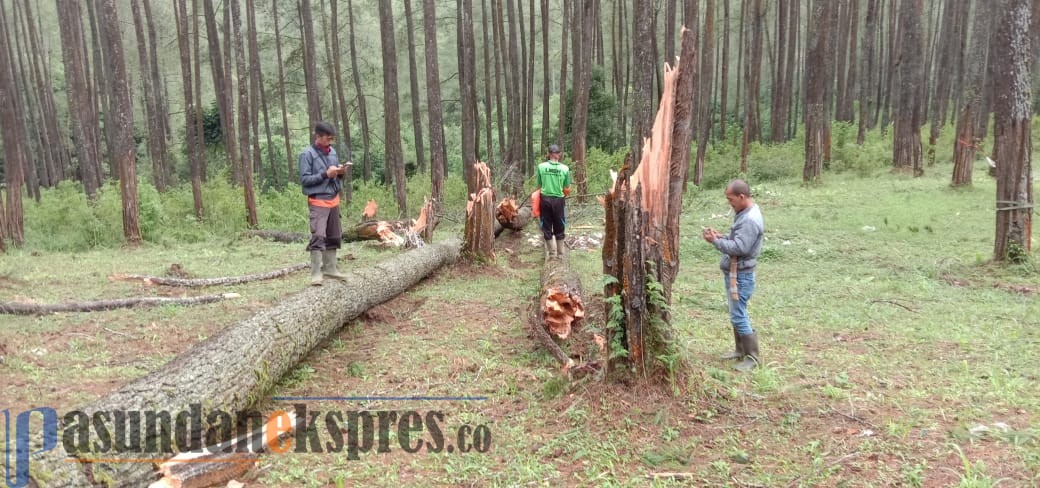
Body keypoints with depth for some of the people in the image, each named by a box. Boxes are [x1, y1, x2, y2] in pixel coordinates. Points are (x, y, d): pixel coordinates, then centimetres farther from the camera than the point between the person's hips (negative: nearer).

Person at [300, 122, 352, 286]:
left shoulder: (332, 152, 11)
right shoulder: (307, 154, -8)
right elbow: (304, 179, -11)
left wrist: (341, 173, -4)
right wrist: (325, 174, -18)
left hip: (334, 199, 7)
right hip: (318, 201, -7)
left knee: (333, 236, 10)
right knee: (318, 236, -16)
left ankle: (329, 269, 21)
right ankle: (316, 274, -13)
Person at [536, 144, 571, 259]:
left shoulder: (541, 166, -5)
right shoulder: (565, 168, -6)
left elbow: (539, 186, 1)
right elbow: (567, 190, -2)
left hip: (545, 199, 0)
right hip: (559, 200, 0)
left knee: (547, 227, 12)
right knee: (559, 227, 13)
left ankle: (551, 252, 21)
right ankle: (561, 253, 20)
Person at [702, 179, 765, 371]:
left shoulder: (750, 220, -23)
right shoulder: (744, 214, 10)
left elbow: (739, 248, -28)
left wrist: (715, 241, -20)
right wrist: (720, 236, 5)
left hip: (741, 276, -10)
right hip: (734, 274, 10)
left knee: (738, 317, -5)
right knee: (737, 314, 18)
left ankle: (752, 357, 5)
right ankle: (741, 350, 31)